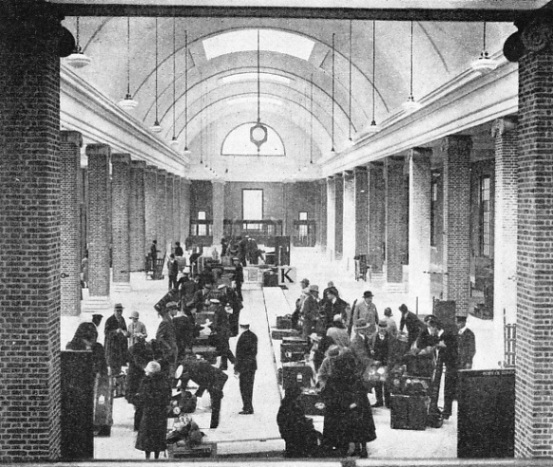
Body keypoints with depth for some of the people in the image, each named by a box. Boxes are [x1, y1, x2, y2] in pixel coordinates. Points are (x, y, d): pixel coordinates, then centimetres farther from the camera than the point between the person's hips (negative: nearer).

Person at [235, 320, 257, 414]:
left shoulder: (243, 337, -16)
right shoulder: (254, 336, 7)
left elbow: (239, 354, -15)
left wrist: (237, 368, -11)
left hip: (245, 366, -8)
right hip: (253, 365, 8)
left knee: (244, 387, -2)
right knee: (249, 386, 14)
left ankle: (247, 408, -1)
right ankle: (249, 407, 21)